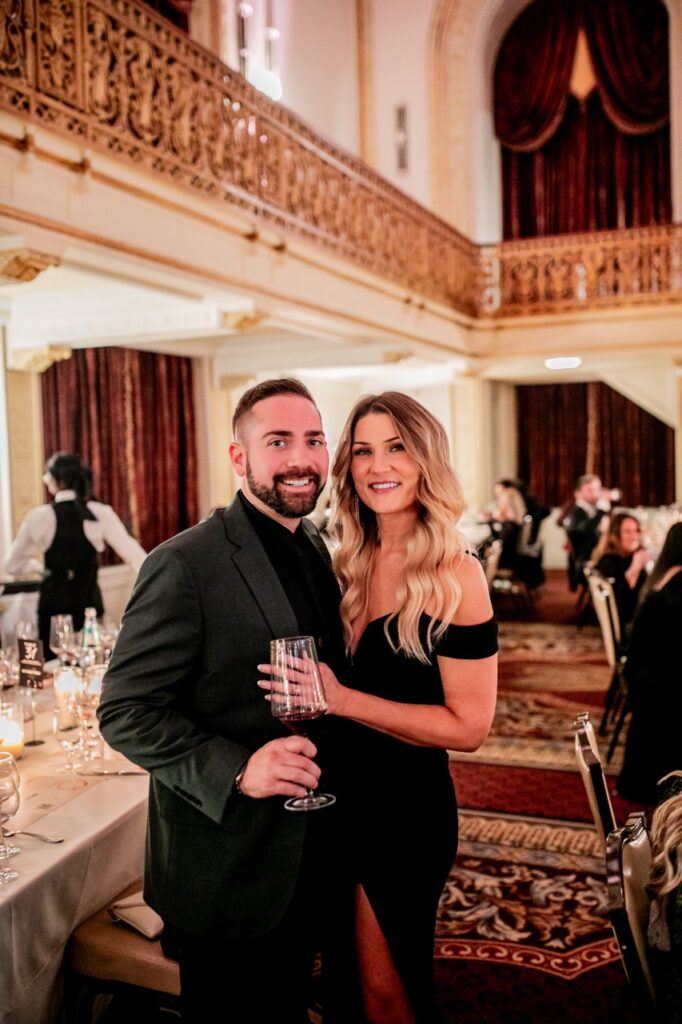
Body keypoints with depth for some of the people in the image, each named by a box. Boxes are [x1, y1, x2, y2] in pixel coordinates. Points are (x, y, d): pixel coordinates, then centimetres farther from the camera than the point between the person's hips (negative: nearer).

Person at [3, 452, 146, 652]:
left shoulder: (39, 517, -7)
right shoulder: (101, 514, -7)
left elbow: (13, 566, 5)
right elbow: (134, 555, -10)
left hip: (53, 605, 0)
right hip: (89, 604, 1)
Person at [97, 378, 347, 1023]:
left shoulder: (315, 548, 4)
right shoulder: (185, 565, -21)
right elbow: (125, 712, -20)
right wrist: (236, 769, -30)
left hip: (307, 861, 7)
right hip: (225, 878, -7)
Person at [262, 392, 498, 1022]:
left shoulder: (454, 574, -17)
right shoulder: (350, 563, 1)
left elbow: (468, 726, -19)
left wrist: (343, 700, -24)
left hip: (407, 804, -6)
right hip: (344, 796, 6)